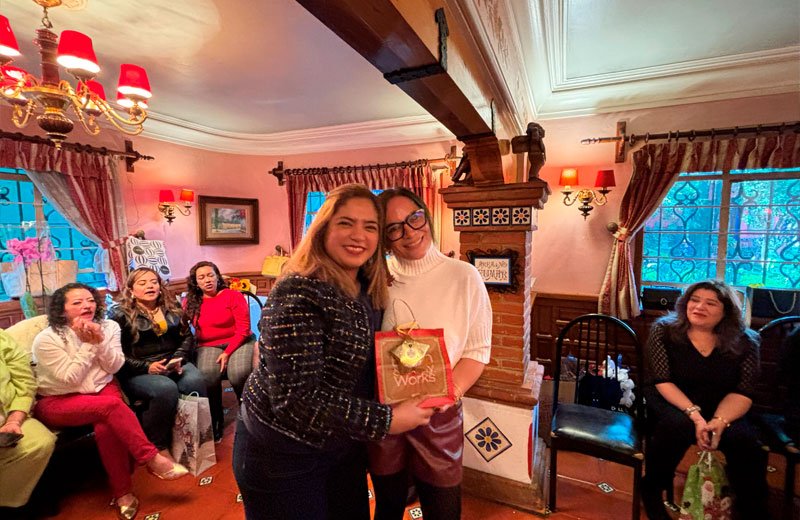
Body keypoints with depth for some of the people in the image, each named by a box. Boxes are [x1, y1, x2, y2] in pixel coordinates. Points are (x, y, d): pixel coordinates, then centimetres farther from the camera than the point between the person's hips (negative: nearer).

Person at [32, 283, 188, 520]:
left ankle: (123, 492, -13)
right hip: (57, 401, -3)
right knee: (112, 405, -33)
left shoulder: (108, 327, -2)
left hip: (102, 389, 3)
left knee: (106, 427, -29)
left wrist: (100, 341, -21)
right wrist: (87, 344, -20)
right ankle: (152, 459, -23)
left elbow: (114, 367, -6)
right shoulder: (46, 340, -12)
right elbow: (69, 378, -17)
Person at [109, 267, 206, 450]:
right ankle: (158, 446, -16)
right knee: (166, 388, -35)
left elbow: (187, 336, 14)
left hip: (173, 364, 4)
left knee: (196, 382, -28)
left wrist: (178, 358, -4)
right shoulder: (121, 315, -1)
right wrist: (146, 367, -17)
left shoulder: (172, 307, 12)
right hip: (138, 372, -3)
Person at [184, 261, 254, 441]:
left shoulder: (233, 296, -3)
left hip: (238, 342, -2)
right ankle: (215, 419, -5)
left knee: (239, 373, -31)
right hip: (208, 346, 2)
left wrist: (228, 353, -14)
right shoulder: (190, 302, 9)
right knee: (207, 375, -30)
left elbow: (243, 329, -6)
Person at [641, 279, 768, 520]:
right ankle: (651, 489, -9)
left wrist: (719, 421, -25)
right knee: (677, 426, -34)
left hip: (723, 409, 3)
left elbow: (742, 392, -7)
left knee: (746, 440, -27)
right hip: (670, 403, -2)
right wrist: (694, 415, -26)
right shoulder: (664, 330, -7)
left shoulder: (745, 342, -1)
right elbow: (662, 381, -13)